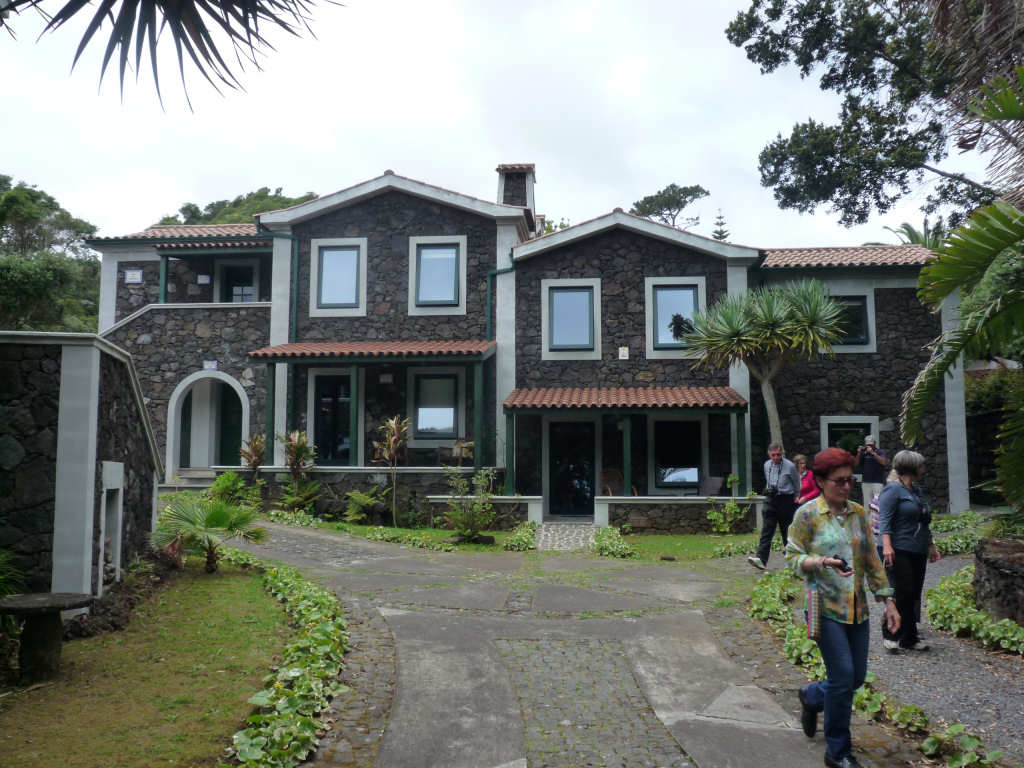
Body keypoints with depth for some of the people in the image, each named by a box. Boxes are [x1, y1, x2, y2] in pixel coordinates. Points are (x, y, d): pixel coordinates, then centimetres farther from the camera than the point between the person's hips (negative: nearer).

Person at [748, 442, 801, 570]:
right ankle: (761, 559, -16)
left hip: (786, 500, -3)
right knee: (767, 530, -7)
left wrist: (795, 500, 17)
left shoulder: (790, 466, -7)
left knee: (786, 531, 5)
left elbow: (797, 484, 8)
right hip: (770, 500, 4)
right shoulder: (767, 465, 8)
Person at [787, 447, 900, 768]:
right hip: (825, 607, -6)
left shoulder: (858, 513, 7)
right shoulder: (807, 514, -8)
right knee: (843, 676, -7)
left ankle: (812, 696, 41)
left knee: (857, 677, 10)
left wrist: (888, 600, 8)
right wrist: (823, 562, -24)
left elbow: (872, 560, 11)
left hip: (856, 607, 6)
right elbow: (793, 557, -6)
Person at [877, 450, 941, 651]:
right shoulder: (893, 490, -9)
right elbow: (884, 520, -17)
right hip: (899, 551, -9)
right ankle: (890, 635, 2)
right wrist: (887, 546, -28)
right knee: (903, 593, -11)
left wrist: (931, 546, 28)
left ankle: (909, 638, 16)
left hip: (918, 552, 9)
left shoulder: (916, 490, 19)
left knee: (914, 595, 8)